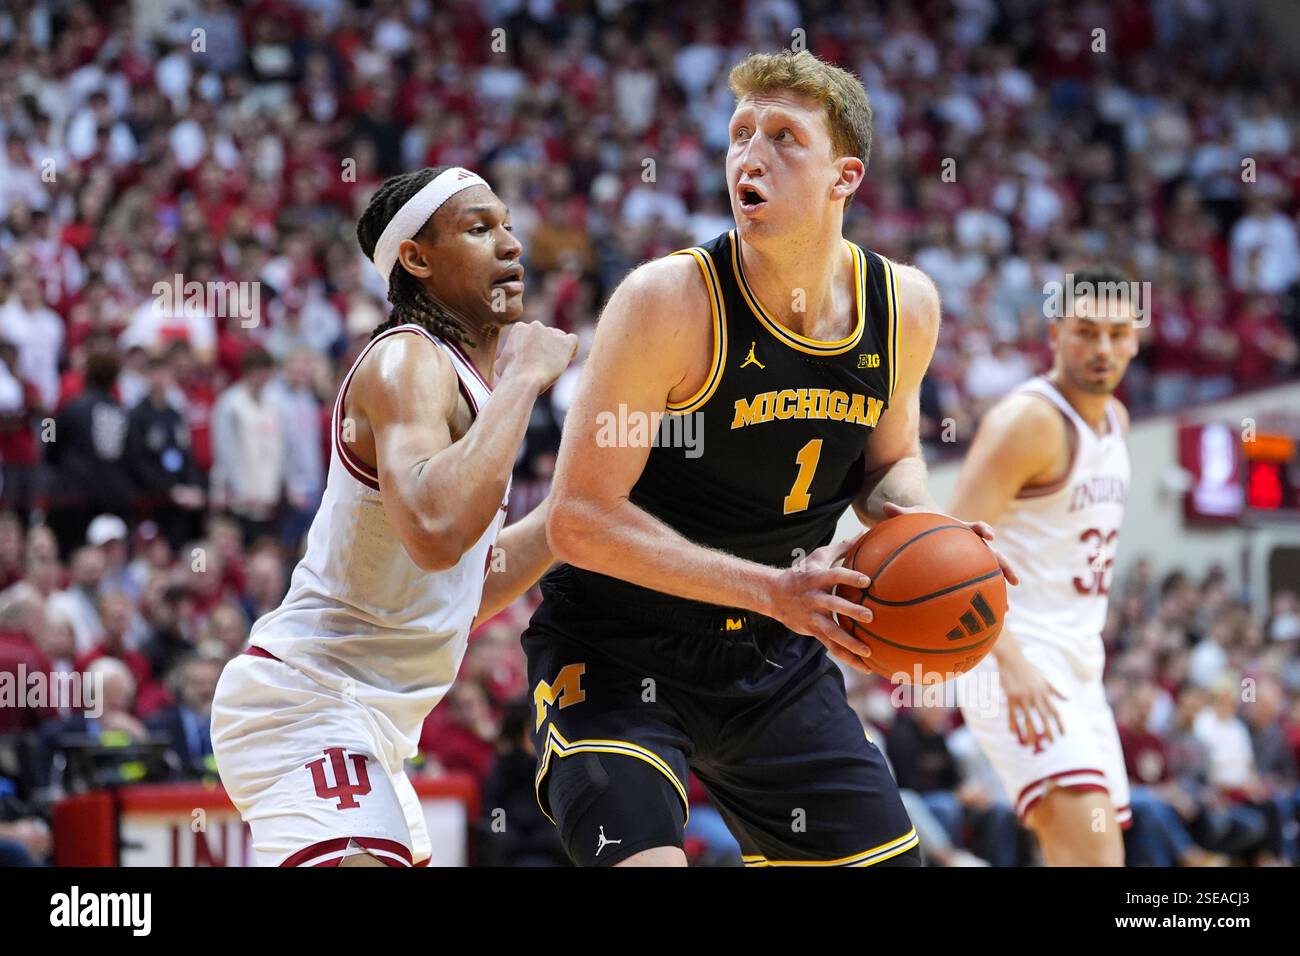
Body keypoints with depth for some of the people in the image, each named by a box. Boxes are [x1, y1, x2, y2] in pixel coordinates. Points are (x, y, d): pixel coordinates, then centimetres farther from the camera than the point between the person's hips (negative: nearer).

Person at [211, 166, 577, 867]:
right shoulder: (408, 360, -14)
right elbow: (434, 530, -35)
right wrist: (521, 380, -25)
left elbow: (466, 591, 24)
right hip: (306, 699, -11)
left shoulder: (455, 372, 16)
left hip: (367, 724, 11)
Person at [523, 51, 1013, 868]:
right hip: (617, 651, -6)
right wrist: (770, 591, -29)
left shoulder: (905, 307, -5)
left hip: (774, 658, 6)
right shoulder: (671, 301, -22)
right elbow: (580, 517, -22)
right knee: (643, 859, -28)